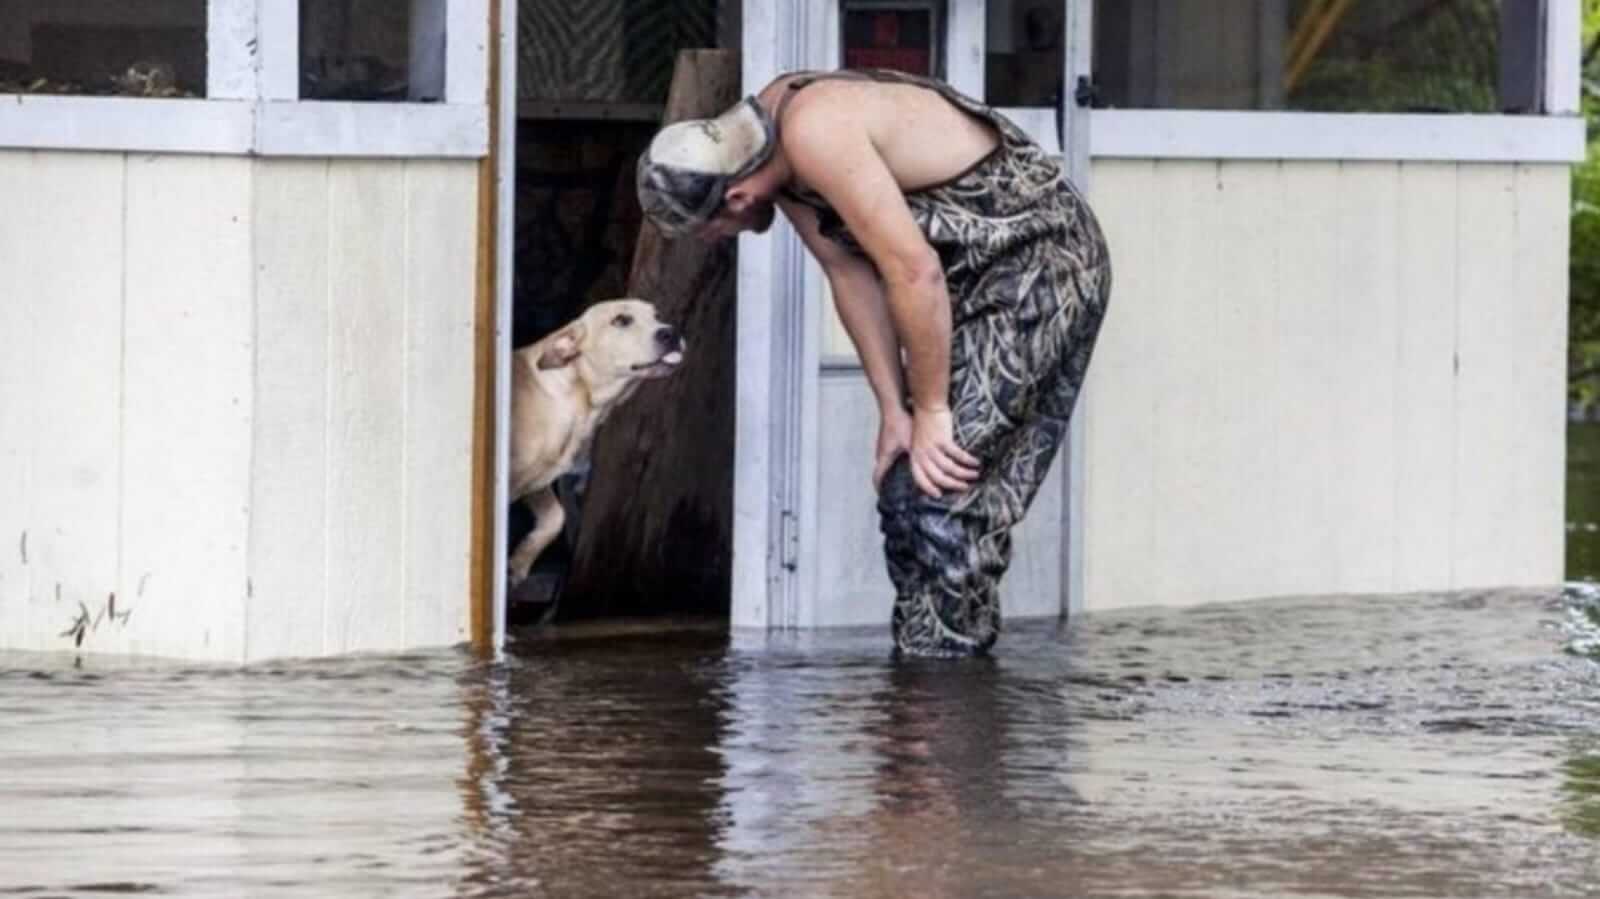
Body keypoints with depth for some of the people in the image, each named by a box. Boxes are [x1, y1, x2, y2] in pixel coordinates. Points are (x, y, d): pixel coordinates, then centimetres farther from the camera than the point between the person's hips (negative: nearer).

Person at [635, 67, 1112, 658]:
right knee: (904, 489, 9)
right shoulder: (766, 136, 1)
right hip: (981, 276, 10)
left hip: (1044, 260, -10)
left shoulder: (815, 133, -28)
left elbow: (913, 271, -29)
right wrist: (894, 411, -1)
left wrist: (931, 410, -19)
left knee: (942, 494, -13)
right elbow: (851, 273, 4)